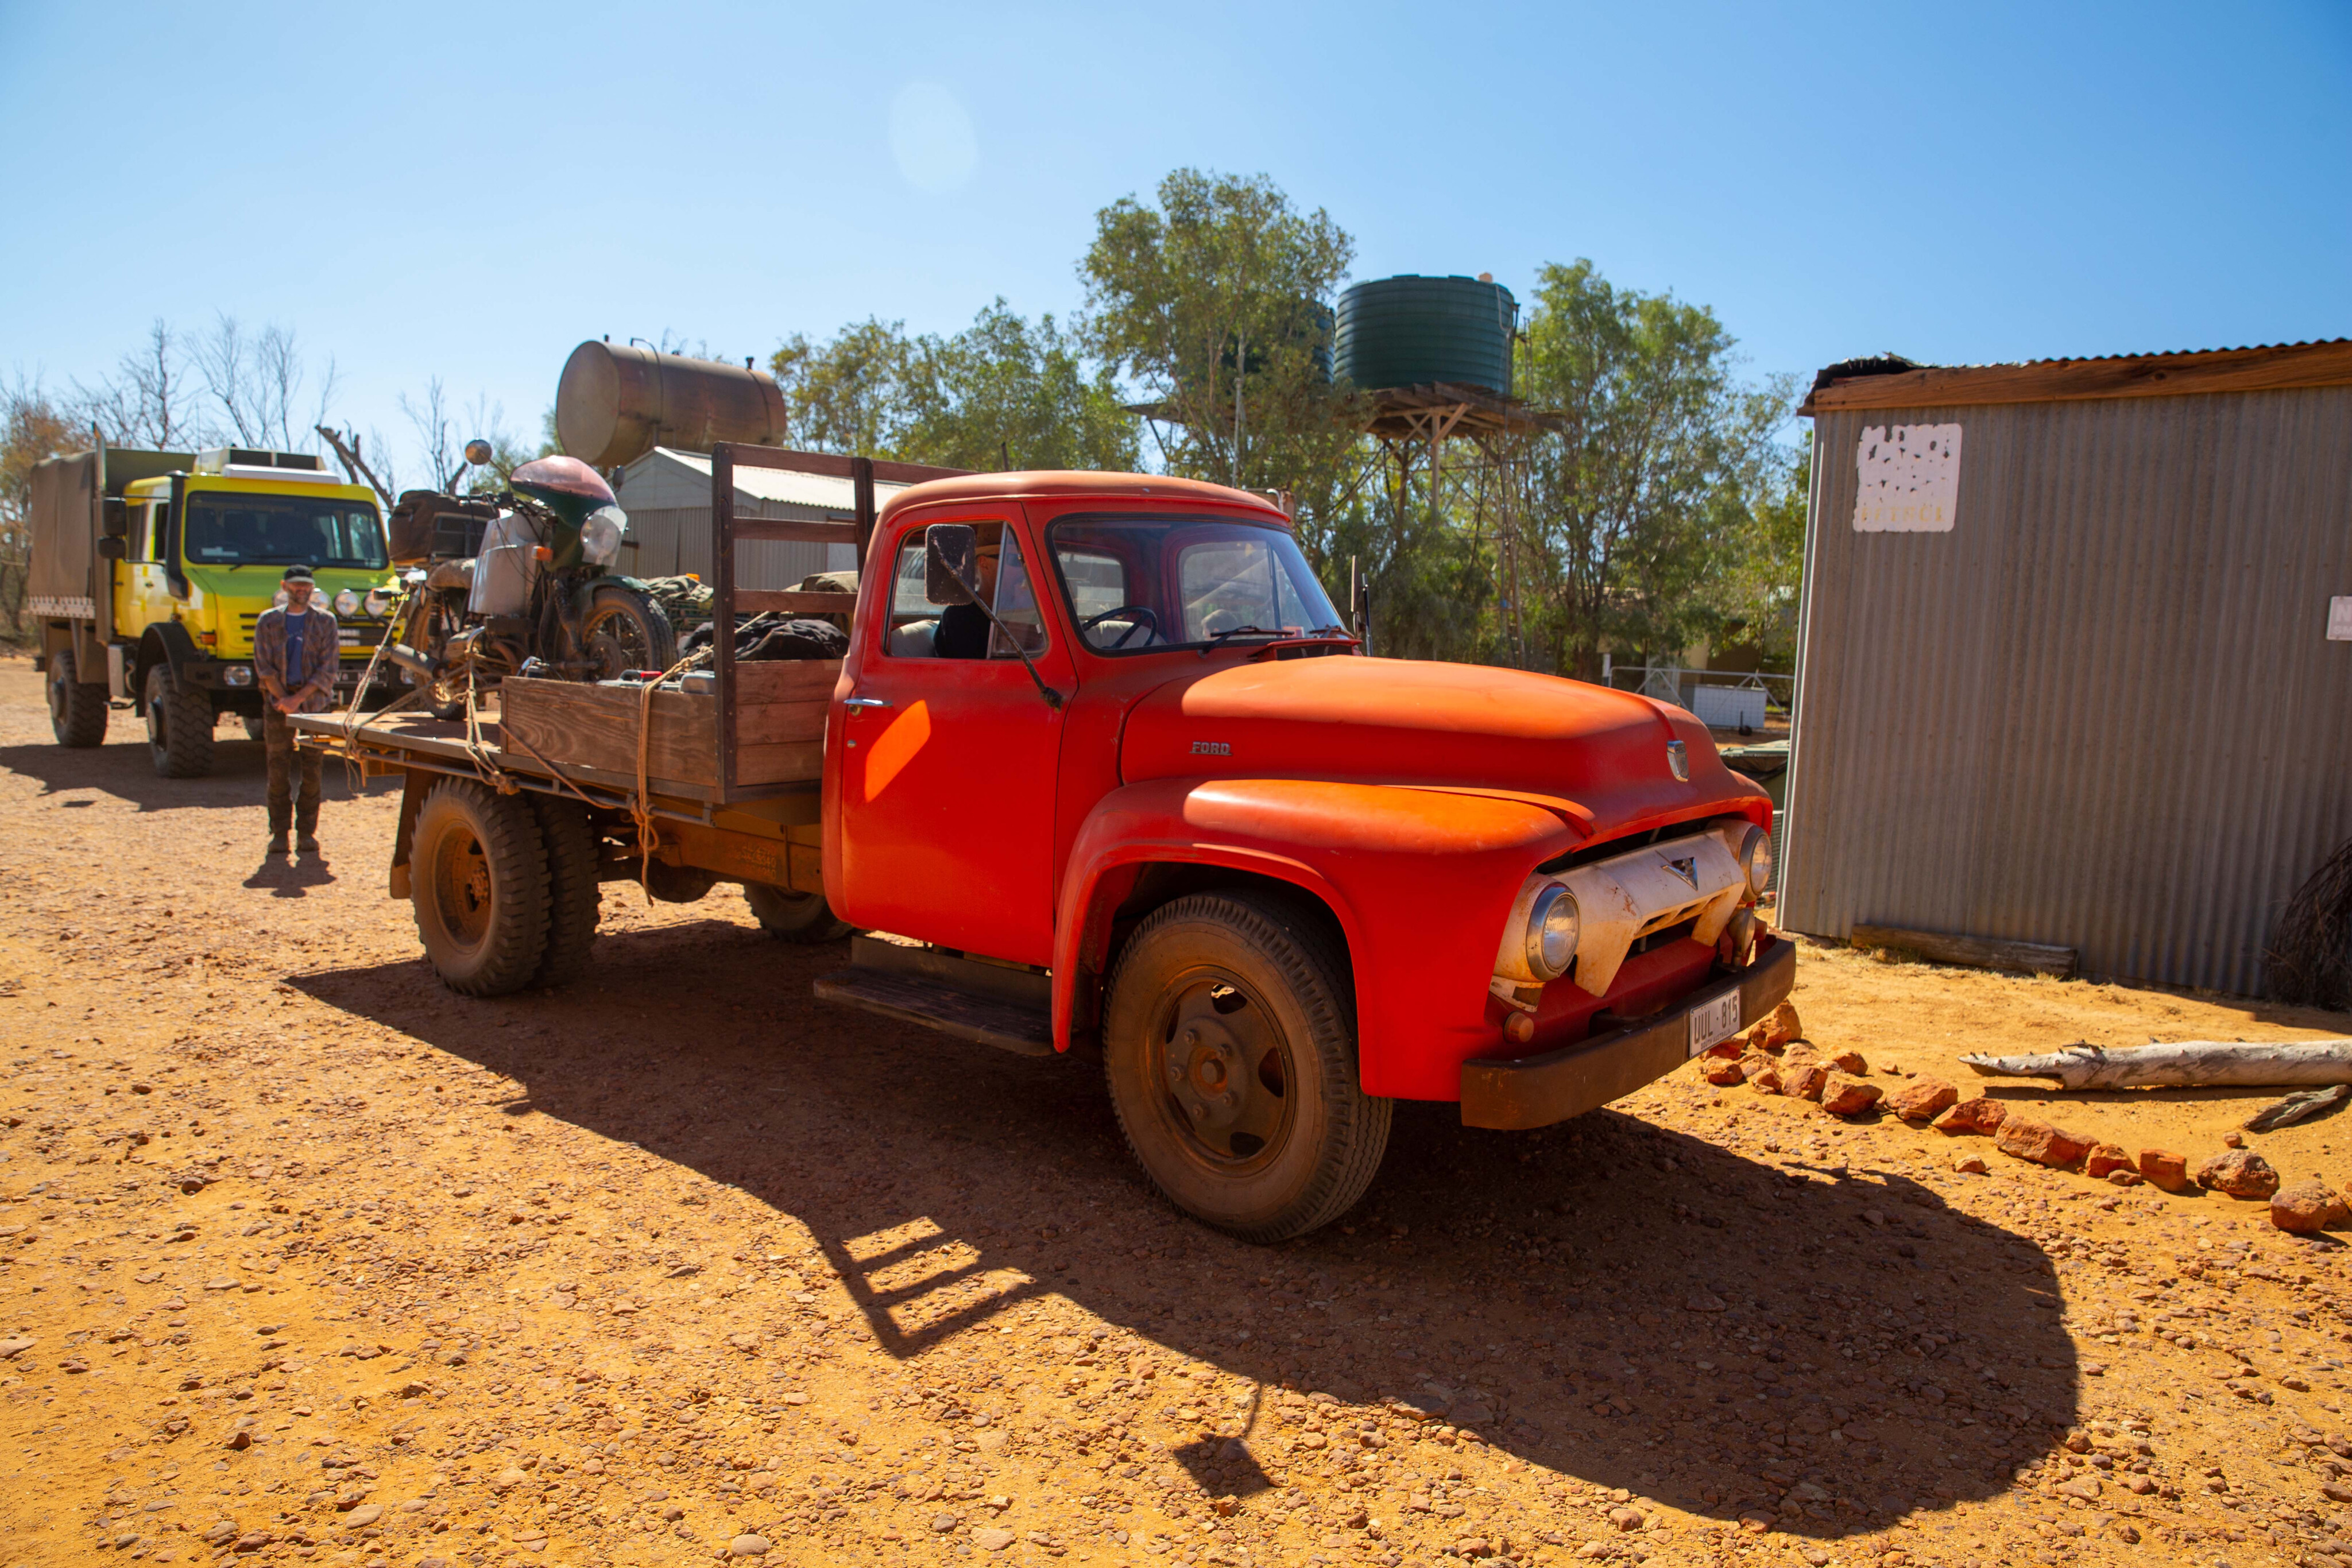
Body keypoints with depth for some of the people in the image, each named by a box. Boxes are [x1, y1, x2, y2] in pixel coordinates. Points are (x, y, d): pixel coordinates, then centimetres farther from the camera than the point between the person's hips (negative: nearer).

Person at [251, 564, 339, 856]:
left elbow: (329, 667, -1)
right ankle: (279, 833, 5)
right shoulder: (268, 621, 9)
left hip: (314, 703, -1)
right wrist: (284, 699, -9)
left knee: (311, 771, -1)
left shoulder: (325, 621, 6)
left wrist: (299, 698, -10)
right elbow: (263, 665, 3)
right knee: (278, 770, -1)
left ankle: (307, 832, 6)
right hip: (277, 703, 1)